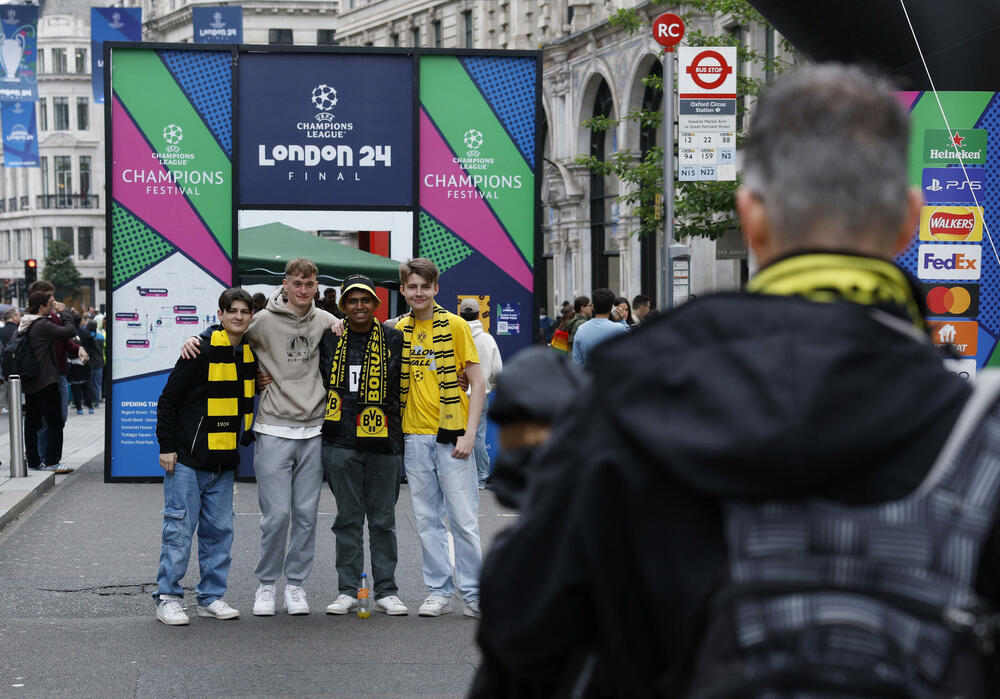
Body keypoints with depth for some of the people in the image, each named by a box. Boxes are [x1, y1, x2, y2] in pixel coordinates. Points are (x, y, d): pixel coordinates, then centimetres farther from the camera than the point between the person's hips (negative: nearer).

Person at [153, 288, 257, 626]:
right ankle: (168, 598, 2)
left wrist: (248, 435, 15)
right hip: (187, 458, -6)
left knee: (219, 529, 8)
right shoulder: (202, 350, -11)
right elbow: (168, 398, -10)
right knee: (180, 528, -4)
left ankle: (211, 597, 16)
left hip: (224, 461, 6)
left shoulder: (251, 354, 8)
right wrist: (167, 446, -12)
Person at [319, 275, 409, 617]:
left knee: (383, 520, 4)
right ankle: (348, 591, 10)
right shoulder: (329, 340, 7)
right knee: (348, 519, 4)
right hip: (341, 442, 1)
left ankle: (386, 591, 10)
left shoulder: (394, 339, 5)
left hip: (384, 440, 0)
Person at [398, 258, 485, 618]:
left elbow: (477, 382, -4)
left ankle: (474, 593, 5)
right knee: (427, 520, 7)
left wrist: (469, 434, -11)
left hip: (450, 436, -4)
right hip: (414, 438, 4)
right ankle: (439, 591, 14)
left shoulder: (455, 325, -2)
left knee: (463, 518, -3)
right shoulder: (398, 330, 8)